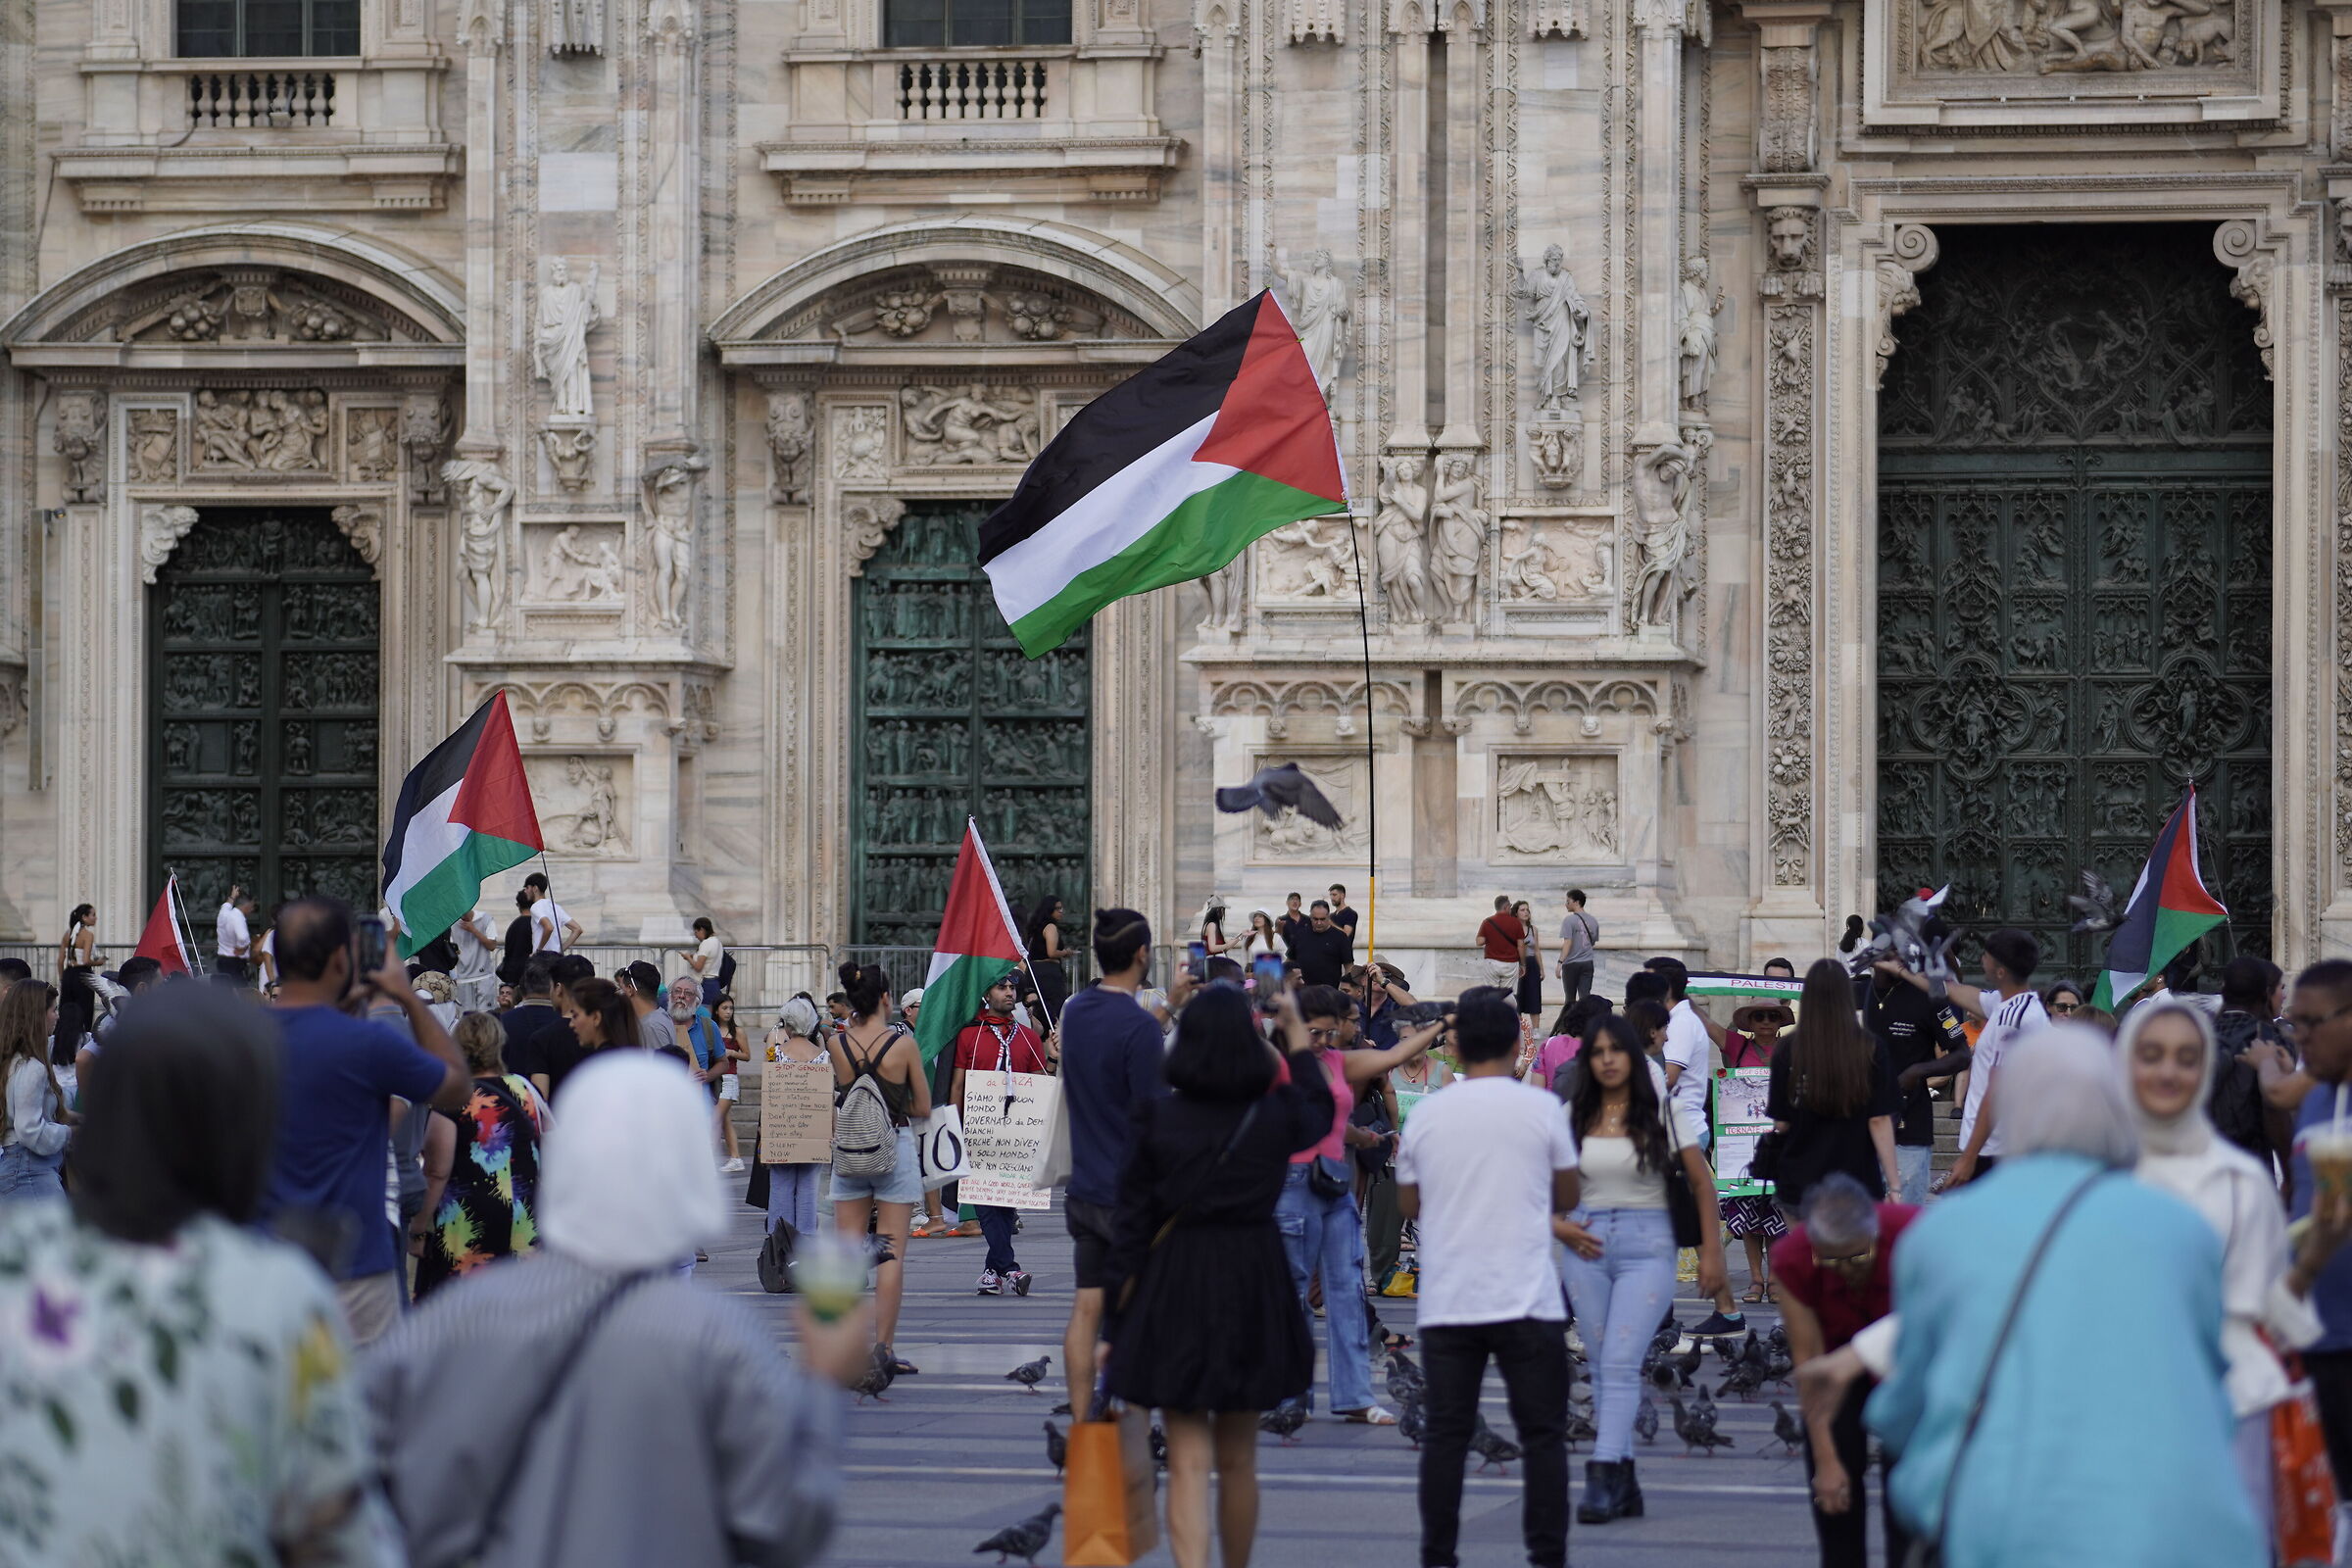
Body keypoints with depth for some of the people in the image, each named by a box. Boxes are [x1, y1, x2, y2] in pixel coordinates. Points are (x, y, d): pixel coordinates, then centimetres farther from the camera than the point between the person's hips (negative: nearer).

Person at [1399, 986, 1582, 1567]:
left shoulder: (1427, 1116, 2)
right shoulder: (1541, 1110, -3)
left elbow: (1409, 1204, 13)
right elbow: (1567, 1197, 7)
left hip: (1447, 1300, 2)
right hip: (1525, 1300, -2)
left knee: (1444, 1434, 5)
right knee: (1542, 1433, 4)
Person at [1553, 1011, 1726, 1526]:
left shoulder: (1665, 1113, 1)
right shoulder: (1571, 1117, 7)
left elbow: (1702, 1183, 2)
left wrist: (1712, 1252, -4)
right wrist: (1558, 1227, -4)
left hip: (1646, 1245, -3)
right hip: (1586, 1246, 3)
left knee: (1620, 1363, -14)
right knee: (1603, 1366, 5)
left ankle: (1602, 1478, -19)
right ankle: (1624, 1483, 10)